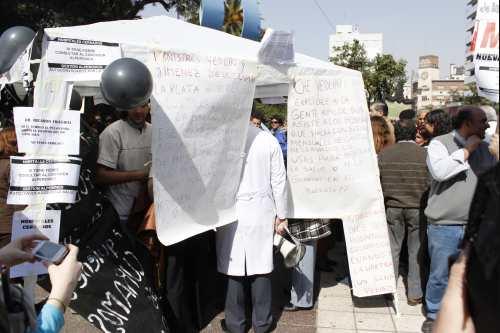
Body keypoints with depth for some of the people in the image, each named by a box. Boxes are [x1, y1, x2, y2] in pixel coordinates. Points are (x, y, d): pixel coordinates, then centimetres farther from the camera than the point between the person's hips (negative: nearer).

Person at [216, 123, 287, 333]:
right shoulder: (268, 140, -4)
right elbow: (279, 181, -1)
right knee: (261, 267, 10)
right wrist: (281, 215, 8)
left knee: (234, 268, 8)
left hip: (230, 214, -1)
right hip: (262, 213, 2)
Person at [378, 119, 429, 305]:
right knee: (416, 251, 10)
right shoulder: (425, 155, -9)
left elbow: (376, 183, 1)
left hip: (392, 207, 2)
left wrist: (383, 202, 14)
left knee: (392, 249, 13)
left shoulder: (383, 154, -3)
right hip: (418, 208, -1)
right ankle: (415, 293, 19)